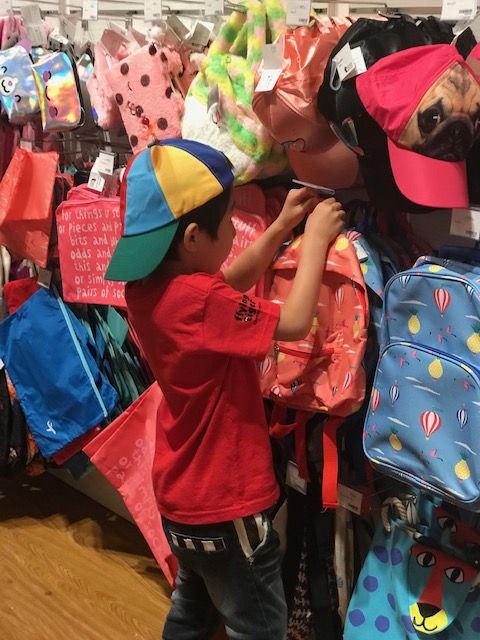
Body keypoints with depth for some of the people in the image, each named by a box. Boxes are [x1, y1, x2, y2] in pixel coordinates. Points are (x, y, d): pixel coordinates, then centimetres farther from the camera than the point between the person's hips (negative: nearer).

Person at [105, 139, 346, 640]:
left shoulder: (147, 287, -3)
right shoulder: (199, 299, -31)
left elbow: (232, 281, 11)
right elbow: (293, 323, -24)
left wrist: (282, 225, 5)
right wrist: (314, 240, -13)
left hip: (183, 497, 9)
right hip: (225, 505, -9)